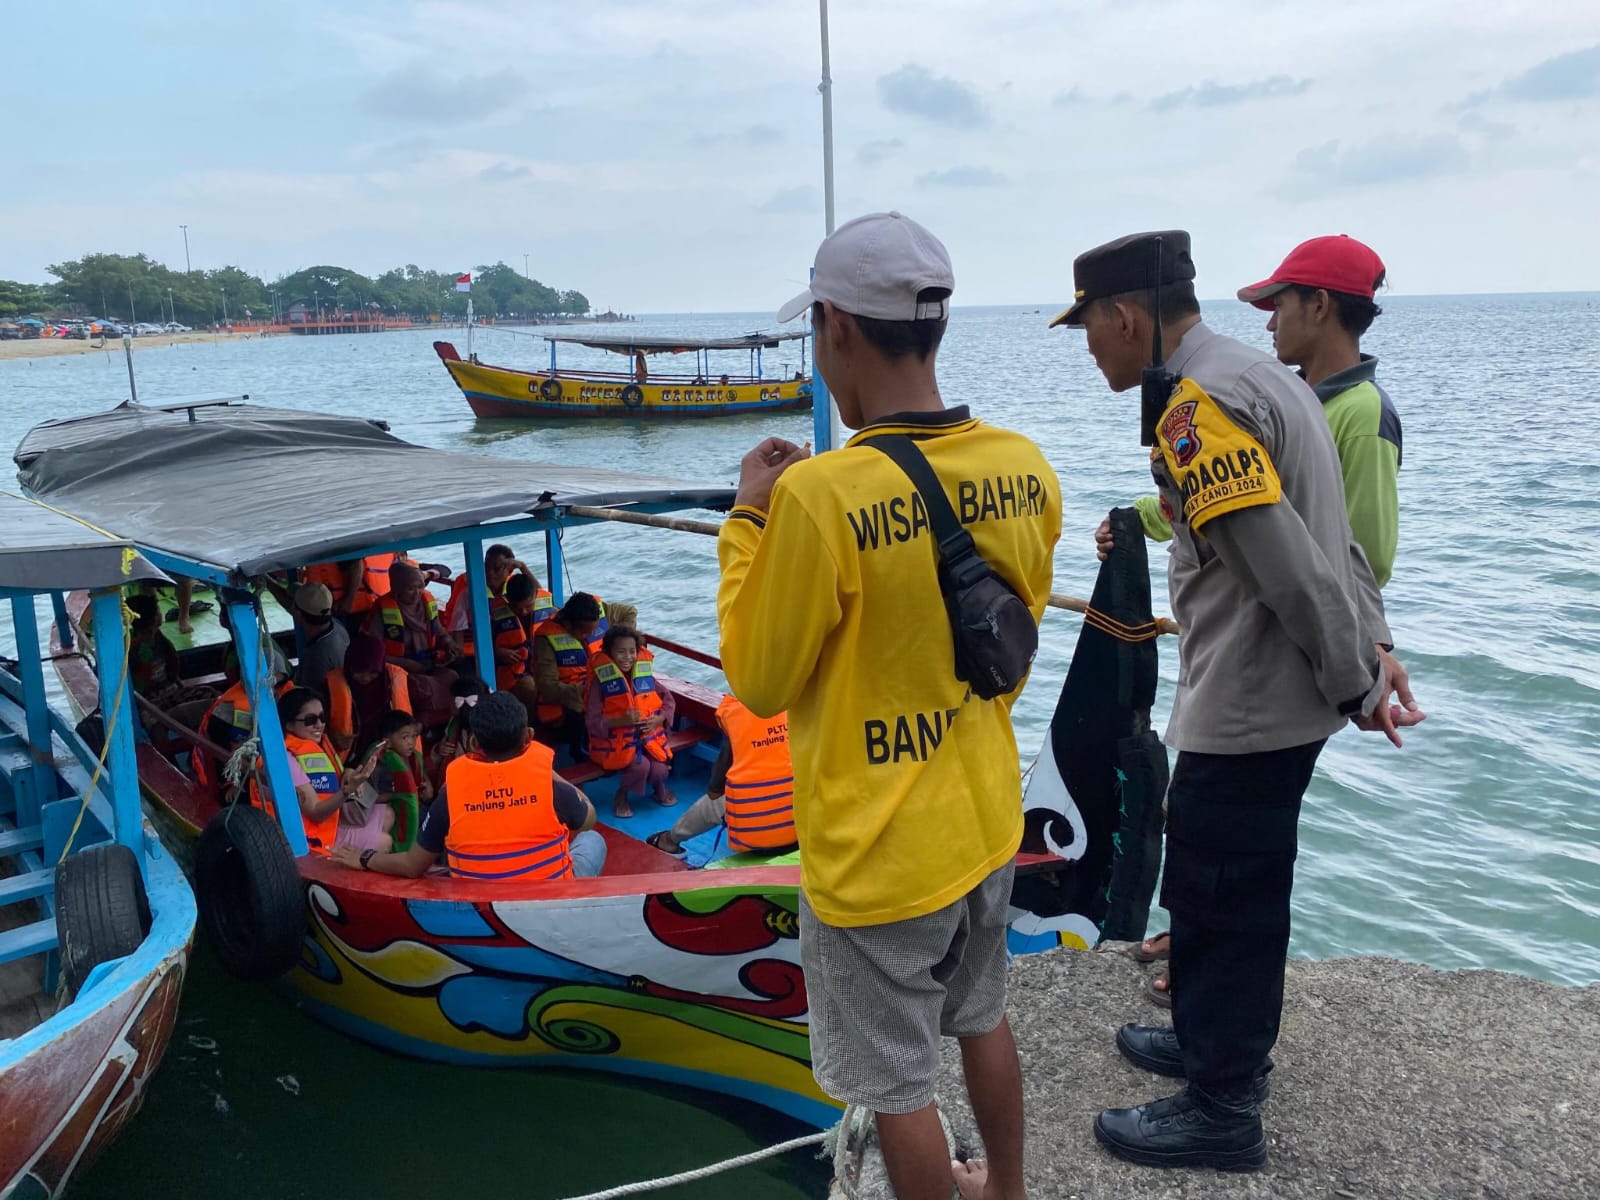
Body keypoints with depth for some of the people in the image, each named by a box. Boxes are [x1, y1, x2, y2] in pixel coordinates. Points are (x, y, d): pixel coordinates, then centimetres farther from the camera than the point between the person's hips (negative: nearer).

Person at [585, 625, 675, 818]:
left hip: (647, 736, 4)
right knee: (640, 766, -28)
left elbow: (669, 701, 9)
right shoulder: (601, 680, -11)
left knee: (660, 770, -19)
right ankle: (622, 795, 4)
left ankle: (659, 786, 20)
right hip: (615, 740, -4)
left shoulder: (645, 673, 2)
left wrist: (658, 719, -11)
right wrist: (622, 720, -27)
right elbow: (592, 722, -14)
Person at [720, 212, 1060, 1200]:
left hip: (877, 854, -7)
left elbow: (759, 681, -15)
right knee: (983, 1019, 29)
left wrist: (748, 520, -7)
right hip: (988, 820, 7)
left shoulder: (820, 497, -27)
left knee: (898, 1087, 14)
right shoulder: (1027, 470, -7)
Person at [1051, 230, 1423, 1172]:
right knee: (1242, 889, 23)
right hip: (1290, 699, 10)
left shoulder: (1198, 405, -22)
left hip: (1243, 712, -10)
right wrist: (1375, 647, 11)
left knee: (1214, 898, 5)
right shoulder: (1262, 375, 12)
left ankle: (1222, 1112, 22)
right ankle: (1223, 1040, 42)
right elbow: (1336, 539, 13)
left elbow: (1292, 565, -25)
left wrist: (1356, 685, -14)